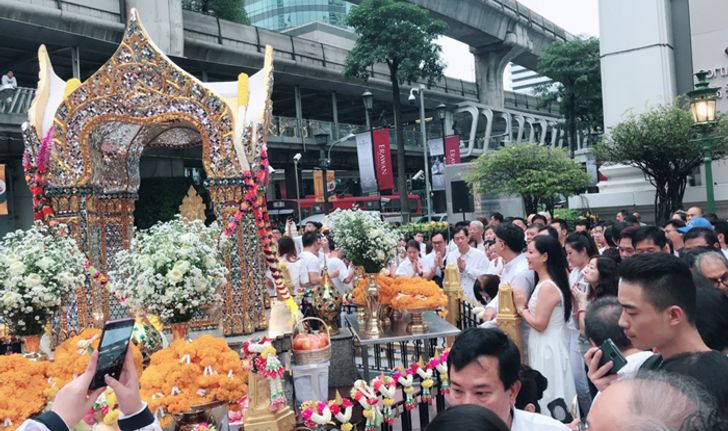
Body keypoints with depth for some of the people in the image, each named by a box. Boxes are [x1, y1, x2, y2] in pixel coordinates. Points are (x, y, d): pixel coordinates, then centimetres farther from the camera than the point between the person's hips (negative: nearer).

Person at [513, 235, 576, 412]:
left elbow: (539, 324, -22)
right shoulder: (544, 282, 9)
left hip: (548, 349, -10)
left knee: (548, 399, 3)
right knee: (546, 397, 19)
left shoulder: (547, 287, -22)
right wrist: (524, 305, -3)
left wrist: (521, 308, -10)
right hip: (545, 345, 10)